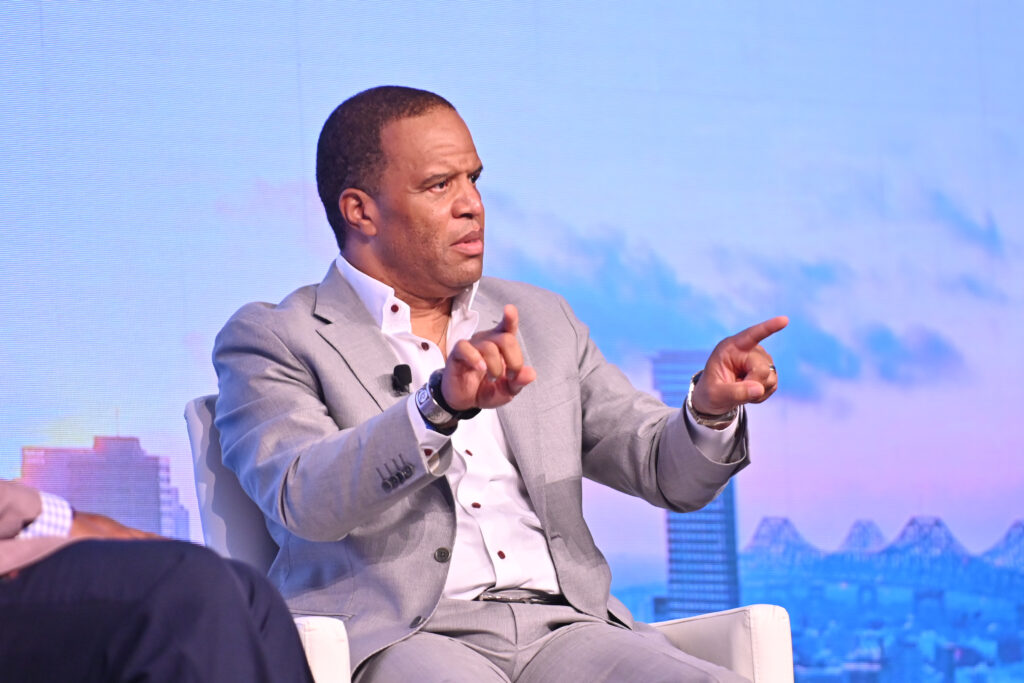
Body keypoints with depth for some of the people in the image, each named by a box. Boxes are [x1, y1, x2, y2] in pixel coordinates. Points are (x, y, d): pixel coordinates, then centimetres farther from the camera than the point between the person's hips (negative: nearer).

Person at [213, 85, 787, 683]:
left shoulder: (539, 319, 23)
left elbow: (667, 472, 21)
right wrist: (440, 406, -29)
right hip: (397, 633, -5)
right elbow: (304, 499, -13)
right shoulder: (271, 340, 6)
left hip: (561, 627, 5)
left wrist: (711, 409, -3)